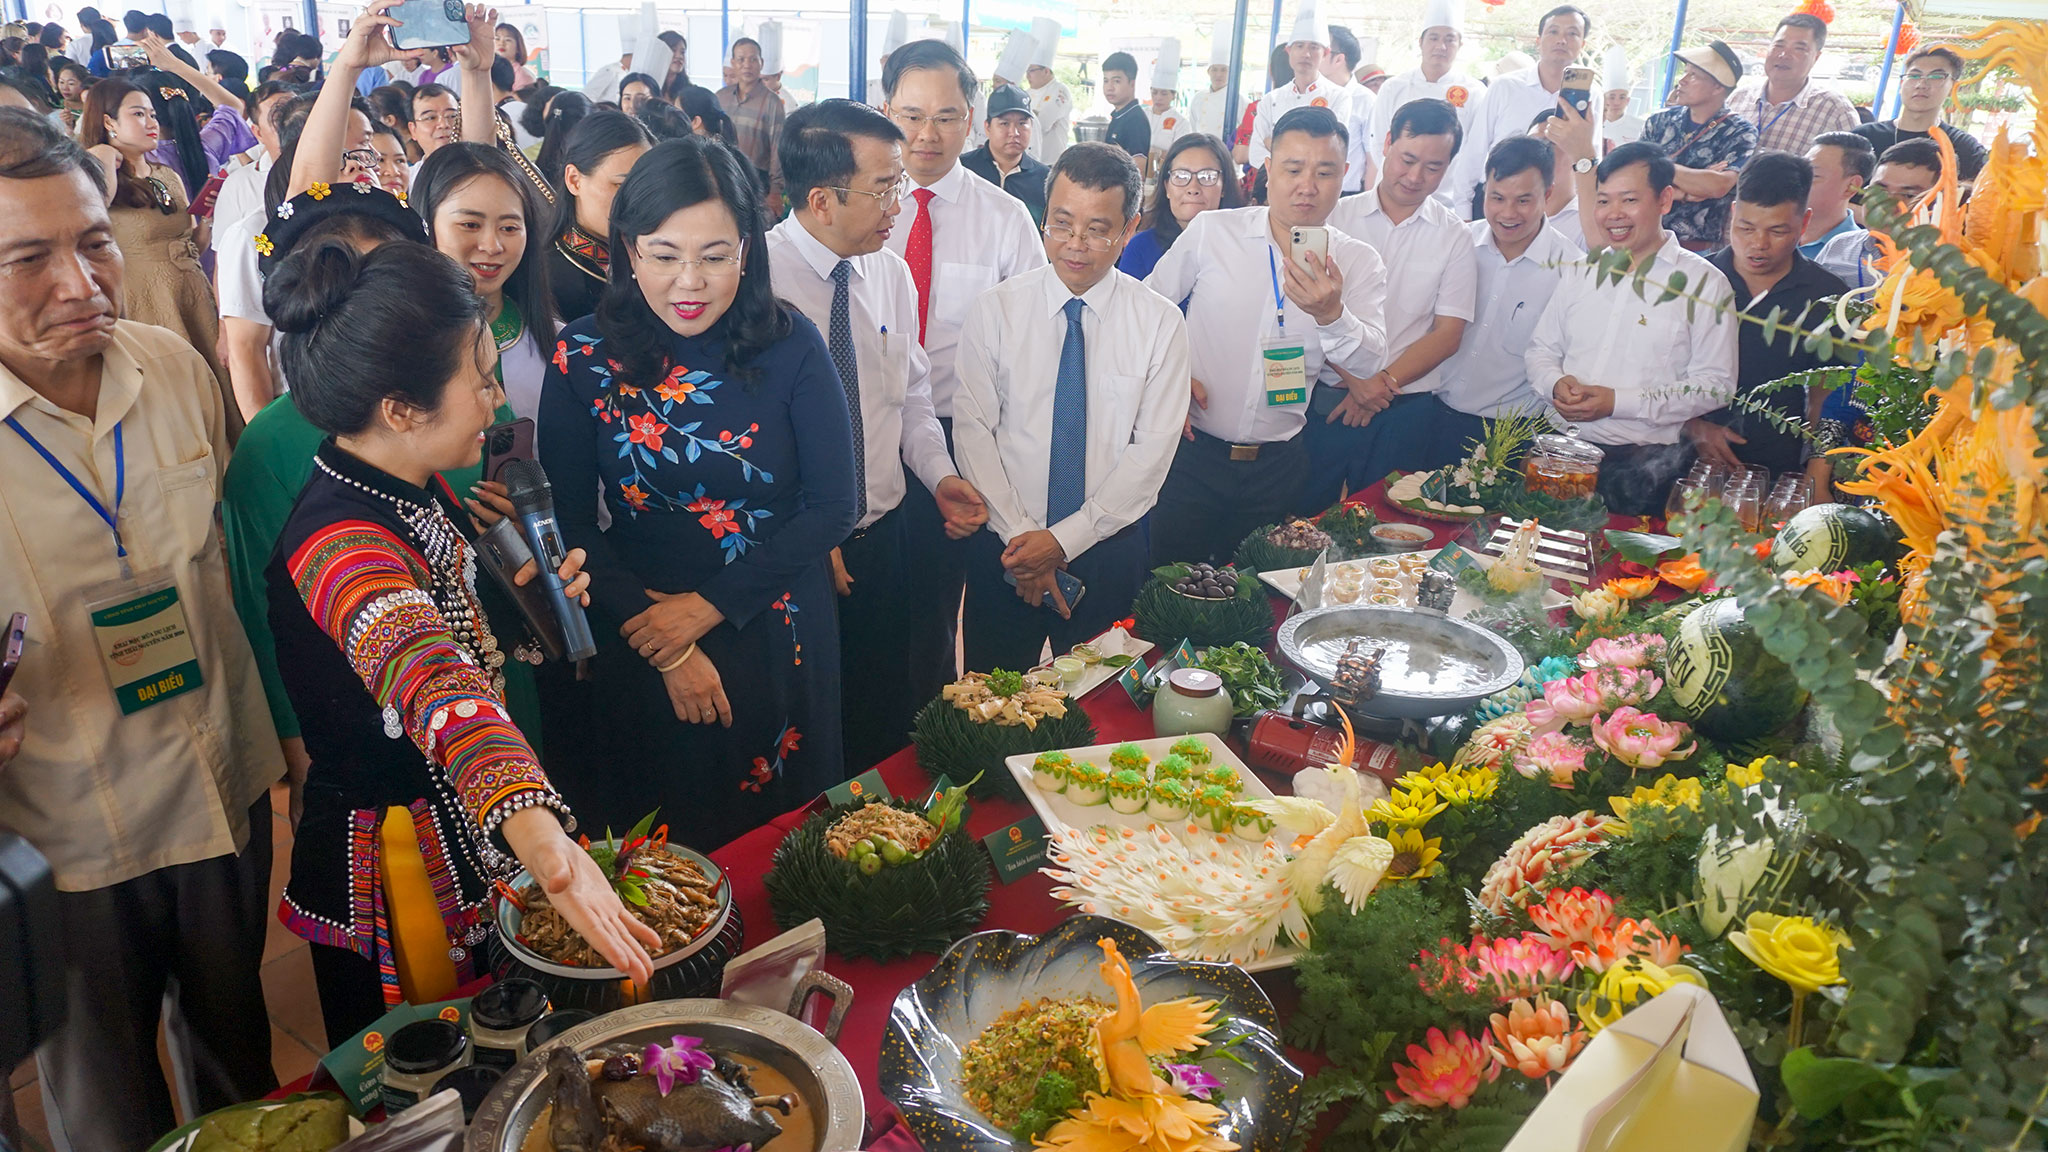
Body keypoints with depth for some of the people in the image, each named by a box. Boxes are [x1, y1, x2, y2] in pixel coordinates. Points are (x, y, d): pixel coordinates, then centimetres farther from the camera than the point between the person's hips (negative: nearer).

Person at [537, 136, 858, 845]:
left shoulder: (791, 347, -10)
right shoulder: (583, 359, -8)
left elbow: (833, 507, -9)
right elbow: (569, 525, -6)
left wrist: (708, 605, -14)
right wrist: (662, 644, -13)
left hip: (776, 639, 0)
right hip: (637, 647, 0)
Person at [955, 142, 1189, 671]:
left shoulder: (1160, 323, -4)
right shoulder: (995, 309, -3)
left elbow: (1153, 448, -7)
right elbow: (972, 429, -5)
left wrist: (1065, 539, -14)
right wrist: (1017, 534, -14)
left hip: (1109, 549, 0)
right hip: (1005, 547, 0)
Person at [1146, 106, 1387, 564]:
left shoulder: (1358, 262, 1)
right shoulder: (1211, 231, -2)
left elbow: (1368, 362, -11)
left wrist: (1331, 314, -30)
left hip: (1278, 463, 2)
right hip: (1194, 450, -2)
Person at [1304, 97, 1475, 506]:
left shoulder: (1455, 237, 4)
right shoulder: (1337, 216, 2)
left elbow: (1448, 333, -1)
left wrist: (1382, 382, -11)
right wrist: (1353, 379, -14)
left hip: (1407, 410, 0)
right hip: (1329, 397, 0)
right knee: (1306, 521, 4)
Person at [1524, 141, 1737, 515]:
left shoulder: (1704, 283, 2)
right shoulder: (1581, 272, 16)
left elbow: (1714, 385, -4)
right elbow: (1540, 350, 20)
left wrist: (1618, 402, -13)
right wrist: (1556, 383, -4)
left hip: (1644, 462, -3)